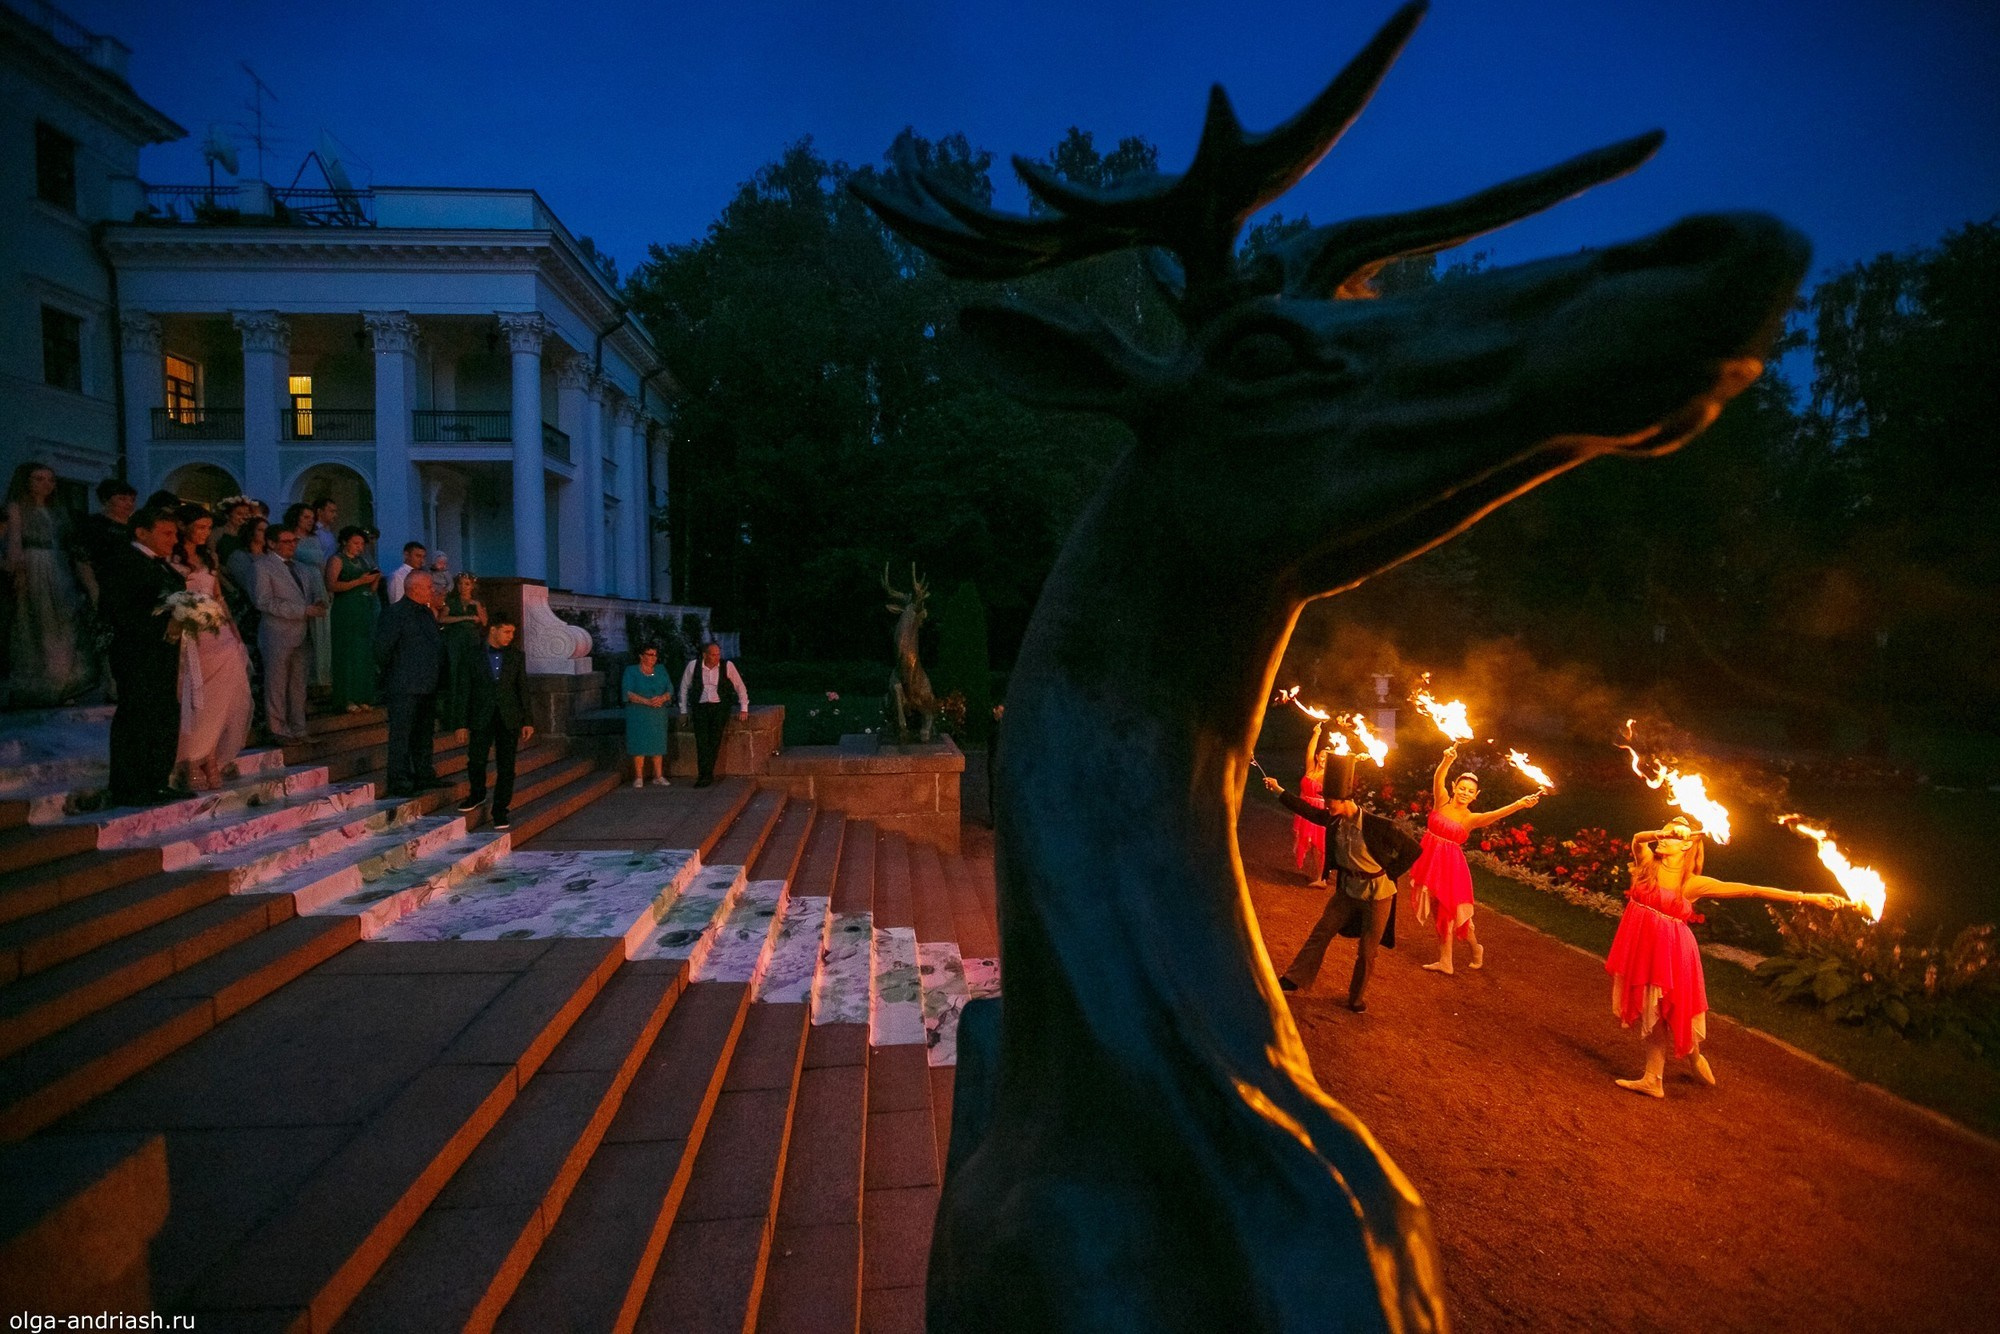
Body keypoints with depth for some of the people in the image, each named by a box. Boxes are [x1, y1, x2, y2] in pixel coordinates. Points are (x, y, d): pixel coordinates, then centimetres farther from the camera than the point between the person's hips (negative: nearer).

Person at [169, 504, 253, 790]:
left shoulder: (209, 558, 17)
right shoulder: (172, 559, -2)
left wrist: (231, 626, 12)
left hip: (218, 632, 6)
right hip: (190, 635, -6)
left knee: (225, 697, -3)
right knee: (197, 700, -5)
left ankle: (211, 760, 5)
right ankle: (194, 765, 3)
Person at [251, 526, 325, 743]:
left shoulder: (297, 566, 18)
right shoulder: (263, 566, -6)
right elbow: (264, 601, -15)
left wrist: (314, 608, 1)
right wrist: (303, 610, -19)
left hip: (300, 634, 7)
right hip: (277, 636, -7)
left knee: (298, 685, 11)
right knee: (277, 686, 1)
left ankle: (298, 730, 18)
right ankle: (280, 731, 8)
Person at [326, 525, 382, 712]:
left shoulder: (363, 561, 18)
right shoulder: (337, 560, -1)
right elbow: (332, 585, -15)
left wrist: (376, 579, 0)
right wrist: (360, 581, -18)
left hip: (366, 612, 6)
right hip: (346, 612, -6)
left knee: (366, 654, 3)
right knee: (348, 654, -6)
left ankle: (362, 696, 7)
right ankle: (347, 699, -4)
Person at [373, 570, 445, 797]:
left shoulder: (427, 613, 16)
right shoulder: (395, 613, -11)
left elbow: (437, 644, 23)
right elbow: (382, 648, -13)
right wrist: (390, 673, -3)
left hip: (428, 686, 9)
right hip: (404, 689, -8)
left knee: (423, 735, 16)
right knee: (401, 736, -3)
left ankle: (424, 776, 25)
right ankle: (400, 783, 0)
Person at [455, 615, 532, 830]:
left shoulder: (517, 656, 7)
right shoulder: (473, 656, 1)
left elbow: (523, 689, 8)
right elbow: (466, 691, 2)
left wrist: (527, 722, 5)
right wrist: (463, 724, -1)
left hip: (509, 718, 1)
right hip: (482, 718, -1)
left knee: (506, 766, 1)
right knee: (475, 762, -5)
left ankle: (500, 810, 11)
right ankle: (477, 794, 25)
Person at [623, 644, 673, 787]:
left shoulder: (661, 670, 11)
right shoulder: (631, 671, 1)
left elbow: (670, 689, 6)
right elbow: (628, 693, -9)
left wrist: (663, 698, -16)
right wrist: (647, 701, -20)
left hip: (658, 714, 3)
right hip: (638, 714, -3)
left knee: (658, 744, 2)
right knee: (639, 744, -3)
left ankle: (658, 777, 7)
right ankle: (639, 778, 3)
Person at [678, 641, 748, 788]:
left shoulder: (727, 666, -2)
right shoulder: (693, 666, 0)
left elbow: (740, 687, 7)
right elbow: (684, 687, 13)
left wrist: (744, 708, 6)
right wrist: (683, 710, 14)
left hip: (720, 707, -1)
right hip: (700, 708, 1)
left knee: (715, 741, -10)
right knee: (702, 741, -11)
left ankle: (706, 776, -3)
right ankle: (705, 776, -11)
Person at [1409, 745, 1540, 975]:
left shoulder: (1471, 819, -7)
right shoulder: (1442, 802, -2)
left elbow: (1496, 814, -25)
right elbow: (1438, 778, -19)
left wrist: (1519, 804, -43)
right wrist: (1448, 760, -39)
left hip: (1450, 865, -3)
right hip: (1430, 860, 3)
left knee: (1446, 912, 5)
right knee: (1439, 912, 12)